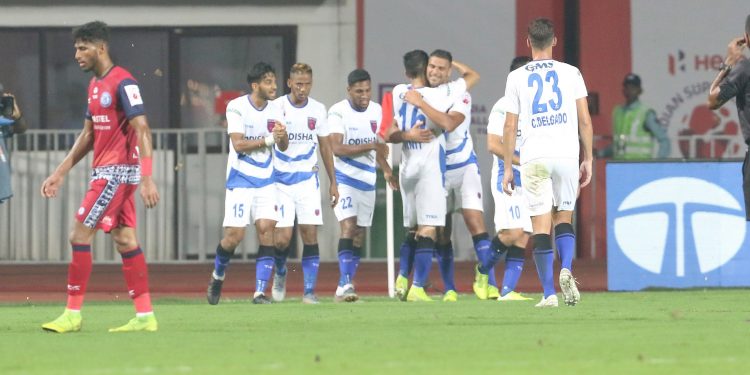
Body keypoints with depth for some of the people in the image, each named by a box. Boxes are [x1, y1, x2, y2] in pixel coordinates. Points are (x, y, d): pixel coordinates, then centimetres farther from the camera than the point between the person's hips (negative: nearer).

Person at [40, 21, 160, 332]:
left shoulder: (122, 83, -14)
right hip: (104, 171, 9)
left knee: (80, 235, -9)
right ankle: (145, 316, 7)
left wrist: (147, 179, -27)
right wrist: (60, 173, 18)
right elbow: (88, 135, 21)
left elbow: (142, 130, -20)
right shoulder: (95, 84, 15)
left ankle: (72, 315, -5)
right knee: (125, 240, 7)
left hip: (117, 172, -9)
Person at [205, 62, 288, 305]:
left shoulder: (275, 111, 4)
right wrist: (267, 140, -20)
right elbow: (238, 144, -17)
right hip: (240, 182, -4)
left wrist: (283, 136, -26)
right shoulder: (236, 107, -10)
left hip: (266, 182, 4)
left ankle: (260, 292, -8)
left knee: (266, 230, -10)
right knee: (234, 235, -6)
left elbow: (283, 147, -4)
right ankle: (218, 276, 23)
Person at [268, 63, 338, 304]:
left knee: (310, 235, -7)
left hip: (308, 180, 2)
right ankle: (280, 274, 23)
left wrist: (333, 182, 13)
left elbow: (325, 146, 14)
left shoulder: (318, 110, 5)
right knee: (282, 237, -8)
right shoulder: (276, 107, -5)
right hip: (281, 181, -2)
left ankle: (309, 291, -3)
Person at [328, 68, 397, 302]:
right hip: (345, 179, -7)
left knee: (360, 235, 5)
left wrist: (387, 170, 22)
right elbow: (337, 148, -21)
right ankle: (345, 284, -24)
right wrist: (369, 146, -25)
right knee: (348, 228, -19)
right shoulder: (338, 112, -12)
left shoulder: (376, 110, 9)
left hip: (368, 181, 7)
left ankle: (344, 288, 10)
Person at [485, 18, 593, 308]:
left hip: (534, 157, -1)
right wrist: (588, 160, 11)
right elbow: (585, 121, 4)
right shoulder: (570, 73, 6)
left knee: (541, 226, 0)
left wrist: (507, 168, 10)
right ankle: (566, 269, -12)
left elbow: (510, 127, 5)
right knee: (564, 219, 15)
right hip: (567, 154, 1)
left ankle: (549, 293, -5)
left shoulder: (516, 78, 5)